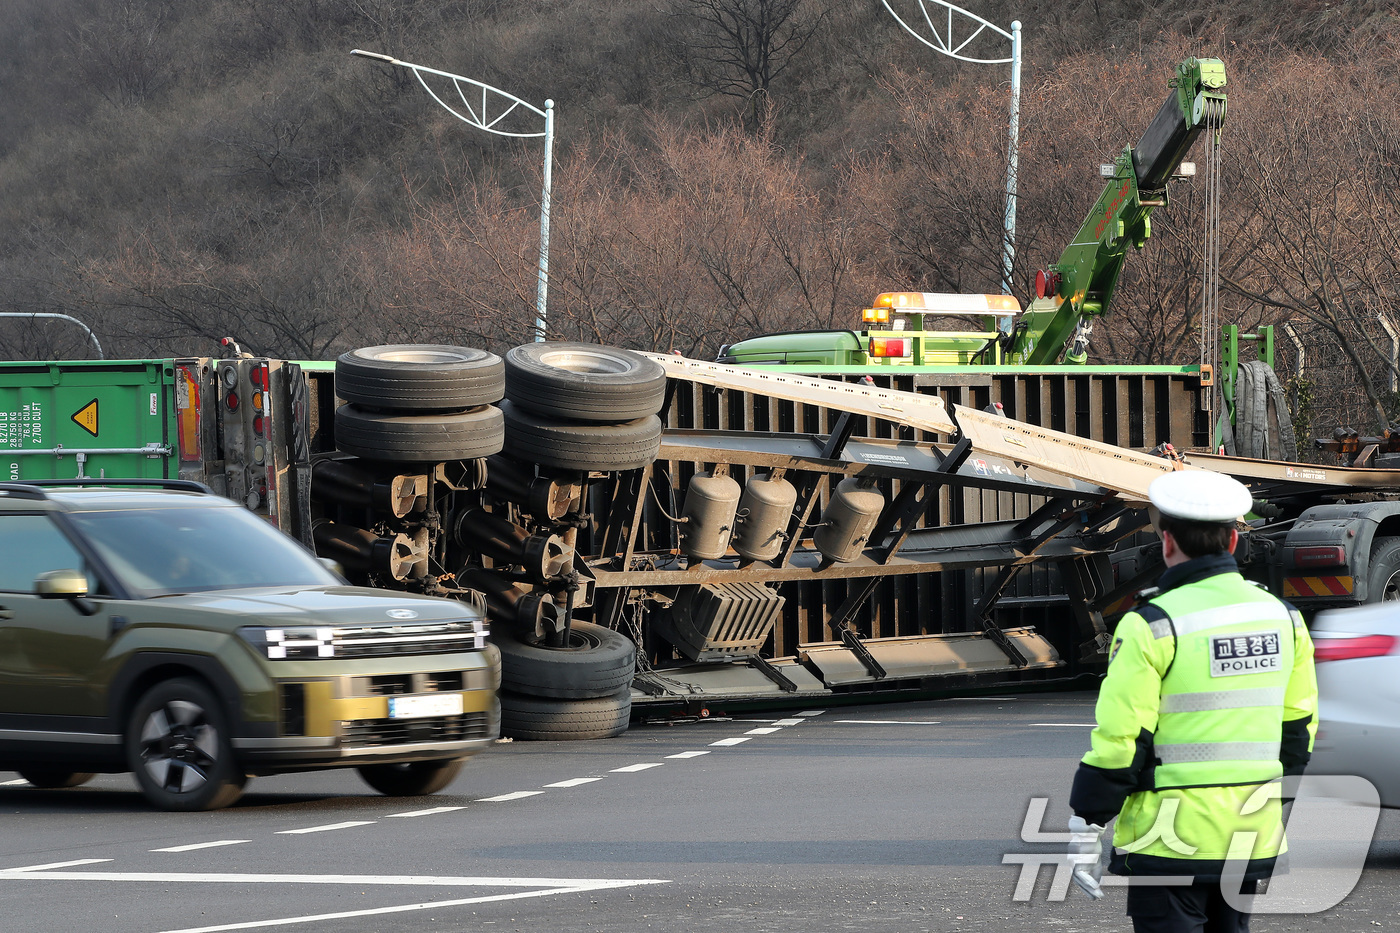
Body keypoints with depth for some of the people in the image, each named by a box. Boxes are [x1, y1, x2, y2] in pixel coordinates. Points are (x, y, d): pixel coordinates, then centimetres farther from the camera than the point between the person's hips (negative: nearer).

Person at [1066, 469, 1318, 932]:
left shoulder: (1152, 626, -13)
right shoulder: (1283, 618, 7)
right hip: (1253, 841, 6)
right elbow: (1297, 731, 14)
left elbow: (1119, 739, -15)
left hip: (1172, 841, -6)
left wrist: (1085, 831, -7)